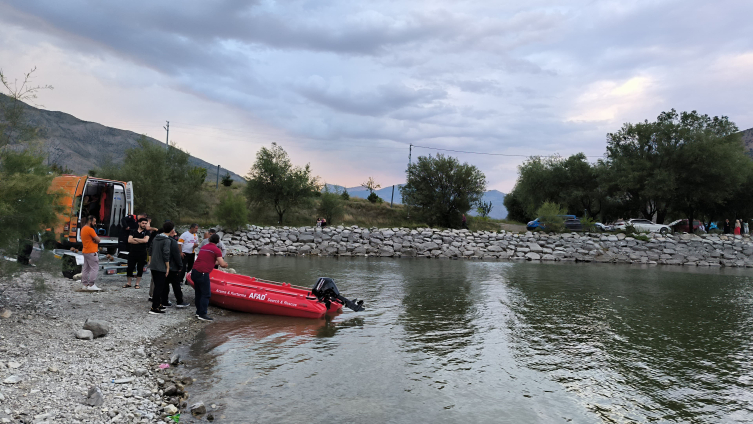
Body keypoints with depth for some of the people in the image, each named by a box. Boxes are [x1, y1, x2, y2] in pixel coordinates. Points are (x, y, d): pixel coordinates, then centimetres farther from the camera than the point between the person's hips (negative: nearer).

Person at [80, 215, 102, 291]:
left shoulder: (83, 229, 15)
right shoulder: (90, 229, -16)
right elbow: (98, 240, -15)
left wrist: (94, 239, -1)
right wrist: (95, 239, 3)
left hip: (85, 251, 10)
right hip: (91, 252, -10)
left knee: (85, 268, 12)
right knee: (94, 268, -8)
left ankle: (85, 284, 16)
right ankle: (91, 285, -10)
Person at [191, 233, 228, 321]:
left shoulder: (203, 247, 20)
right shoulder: (216, 249, -4)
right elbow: (222, 264, -7)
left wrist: (215, 262, 39)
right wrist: (226, 264, 15)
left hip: (194, 271, 8)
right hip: (203, 274, -8)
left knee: (199, 293, 16)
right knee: (206, 294, -2)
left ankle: (198, 312, 24)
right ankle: (202, 314, -3)